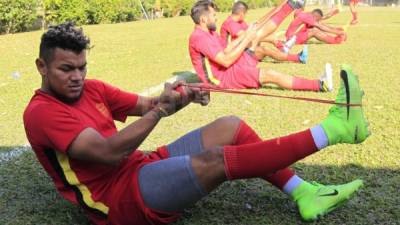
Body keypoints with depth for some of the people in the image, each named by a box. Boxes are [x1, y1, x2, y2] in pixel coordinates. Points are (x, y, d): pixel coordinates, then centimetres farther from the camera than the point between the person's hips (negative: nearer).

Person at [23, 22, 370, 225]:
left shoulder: (91, 89, 11)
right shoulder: (41, 112, -14)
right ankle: (333, 129, -19)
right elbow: (110, 153, -26)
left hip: (142, 167, 9)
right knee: (216, 160, -27)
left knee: (229, 126, 1)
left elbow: (145, 105, 6)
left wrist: (182, 98, -14)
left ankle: (303, 193, 1)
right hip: (123, 196, -8)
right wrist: (161, 108, -26)